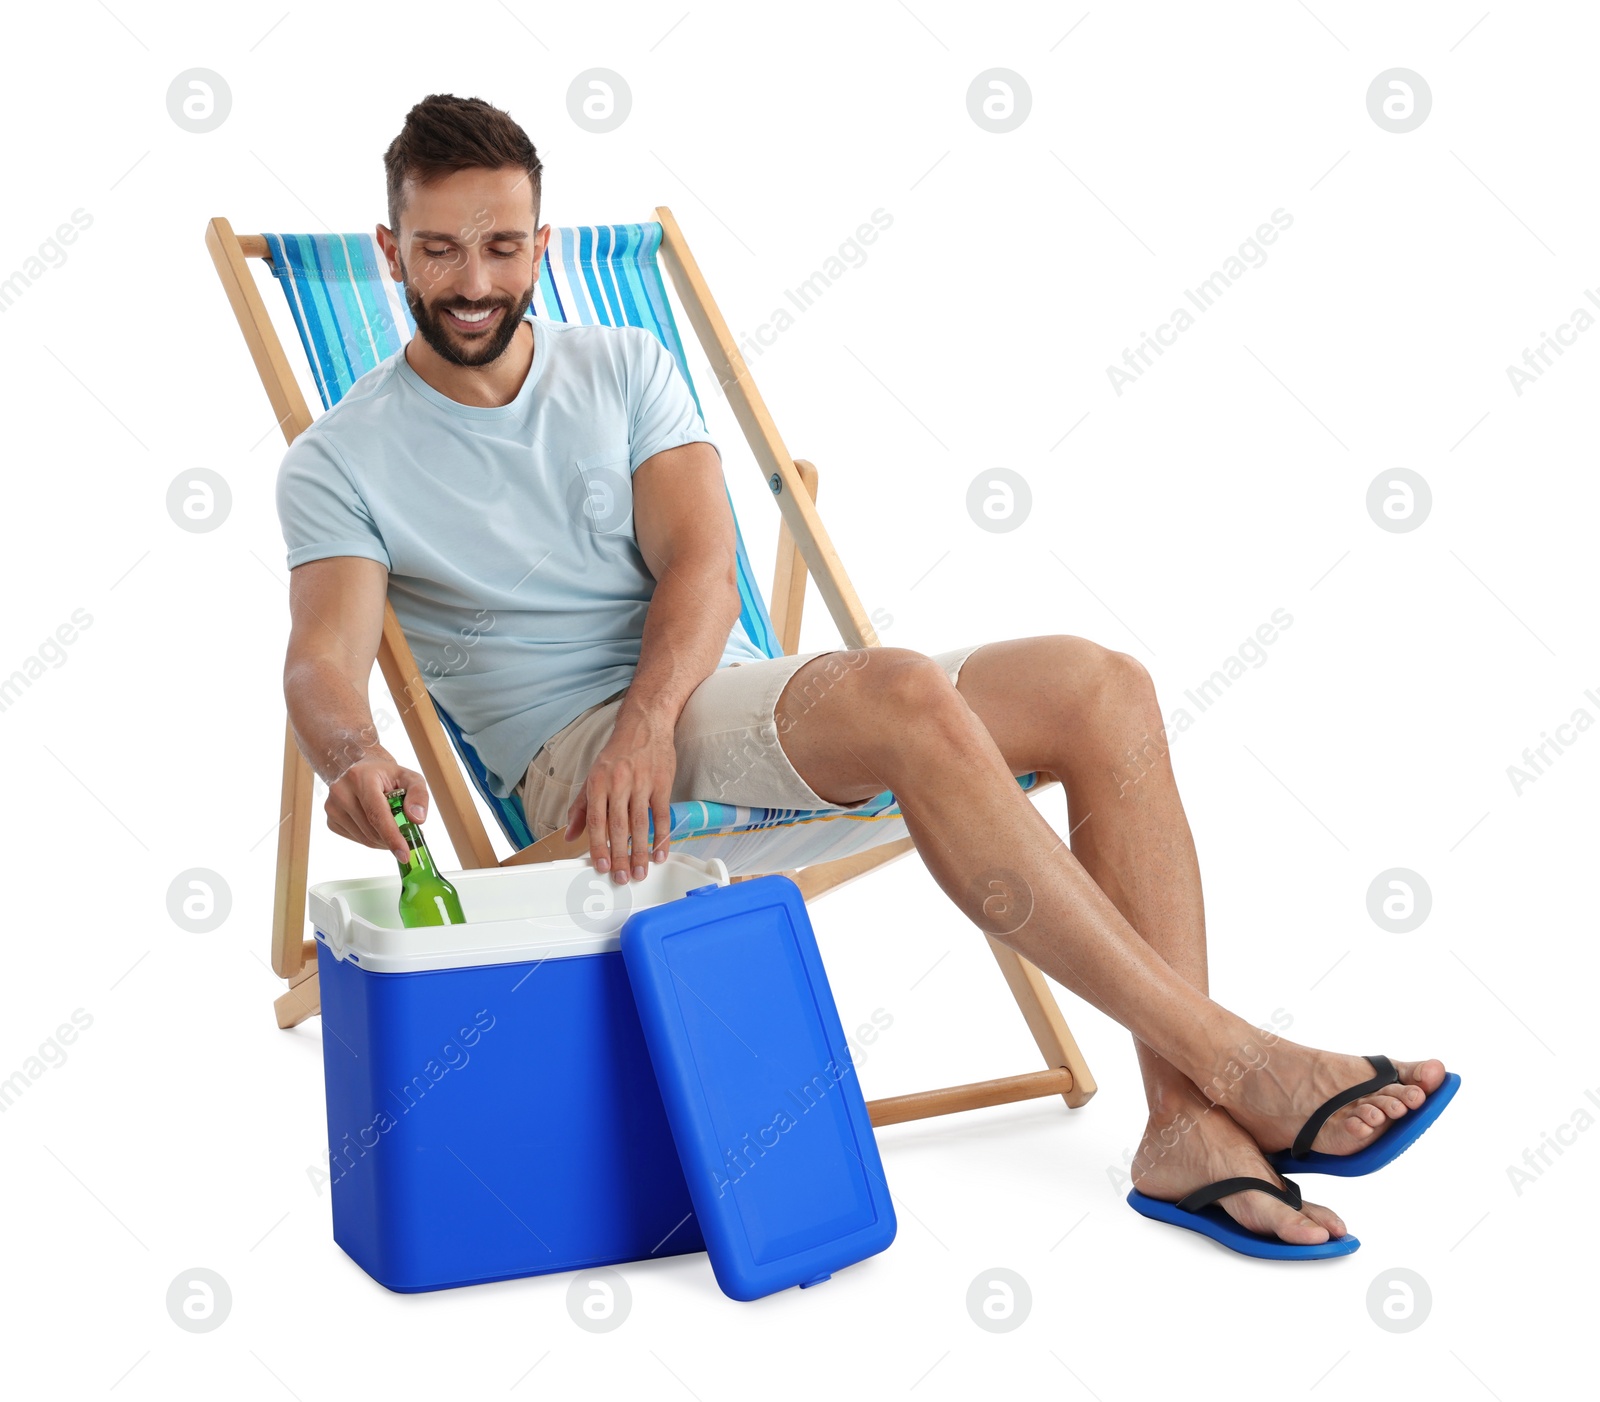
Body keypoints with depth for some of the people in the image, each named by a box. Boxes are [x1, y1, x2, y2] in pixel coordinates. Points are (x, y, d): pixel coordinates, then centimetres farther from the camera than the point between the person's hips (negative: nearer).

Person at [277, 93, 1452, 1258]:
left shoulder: (626, 366, 13)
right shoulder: (340, 463, 4)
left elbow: (703, 566, -2)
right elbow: (326, 657, -12)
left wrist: (650, 714, -23)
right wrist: (356, 760, -38)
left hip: (725, 687, 5)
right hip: (580, 750, -5)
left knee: (1099, 687, -15)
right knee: (910, 699, -34)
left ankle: (1190, 1124, -21)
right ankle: (1231, 1060, -30)